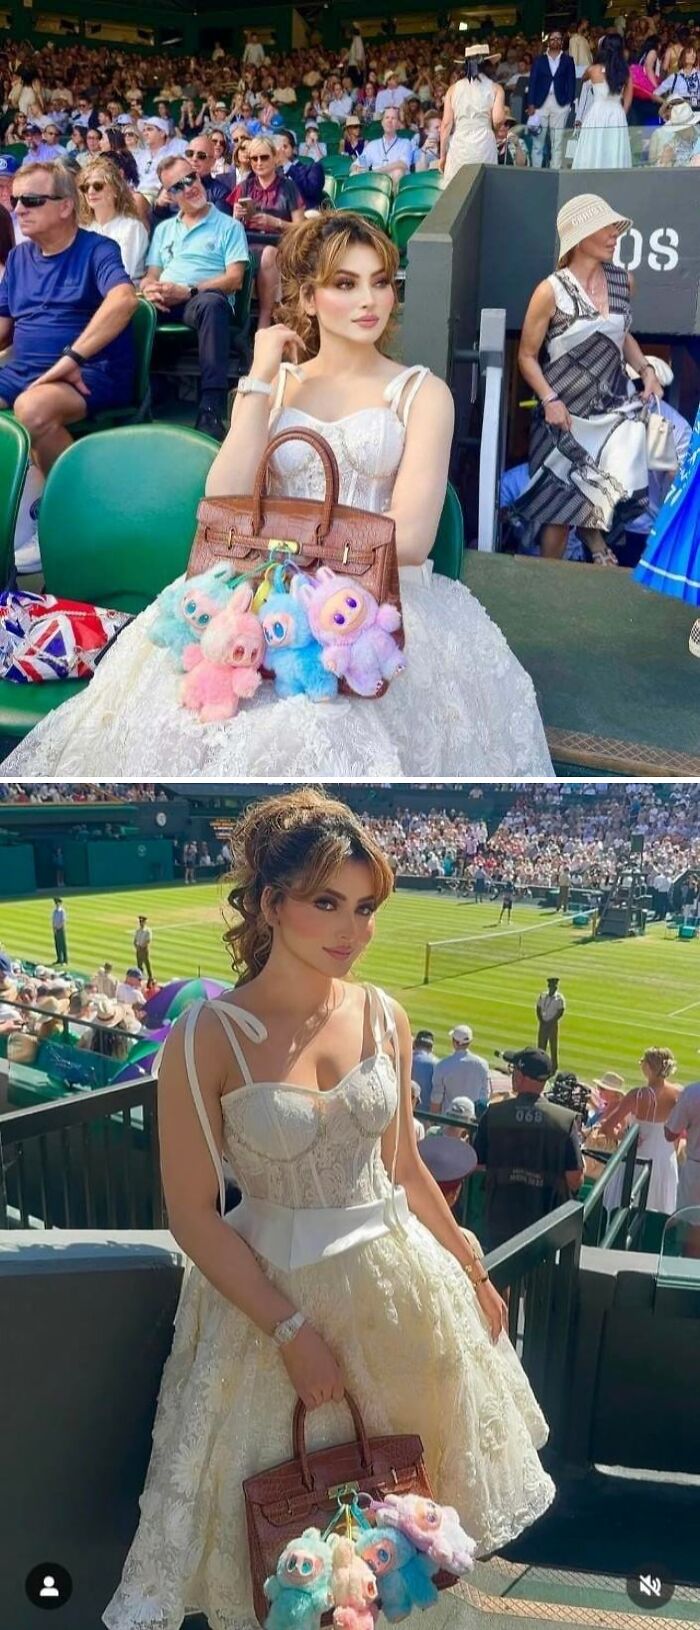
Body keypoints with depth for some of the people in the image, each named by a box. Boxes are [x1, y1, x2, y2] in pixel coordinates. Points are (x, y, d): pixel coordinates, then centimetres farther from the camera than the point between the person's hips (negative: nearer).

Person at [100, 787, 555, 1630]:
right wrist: (292, 1329, -16)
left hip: (401, 1282, 5)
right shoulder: (204, 1040, -17)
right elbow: (193, 1215, -14)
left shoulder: (383, 1017, -3)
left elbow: (405, 1167, 9)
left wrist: (471, 1271, 14)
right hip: (275, 1289, -4)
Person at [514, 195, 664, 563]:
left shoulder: (623, 281, 1)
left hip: (616, 407, 4)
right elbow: (527, 356, -7)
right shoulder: (552, 291, -14)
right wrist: (549, 399, -18)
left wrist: (645, 368, 3)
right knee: (561, 504, 5)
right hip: (566, 412, -4)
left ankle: (594, 532, 23)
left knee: (621, 489, -10)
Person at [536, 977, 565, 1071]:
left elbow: (561, 1012, -10)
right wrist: (541, 1020, -2)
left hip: (553, 1024, -4)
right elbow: (538, 1009, 10)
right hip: (543, 1024, 4)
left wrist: (552, 1022, -13)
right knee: (541, 1046, 8)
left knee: (554, 1046, -1)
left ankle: (554, 1066, 4)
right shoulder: (542, 996, 8)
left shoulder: (560, 998, -6)